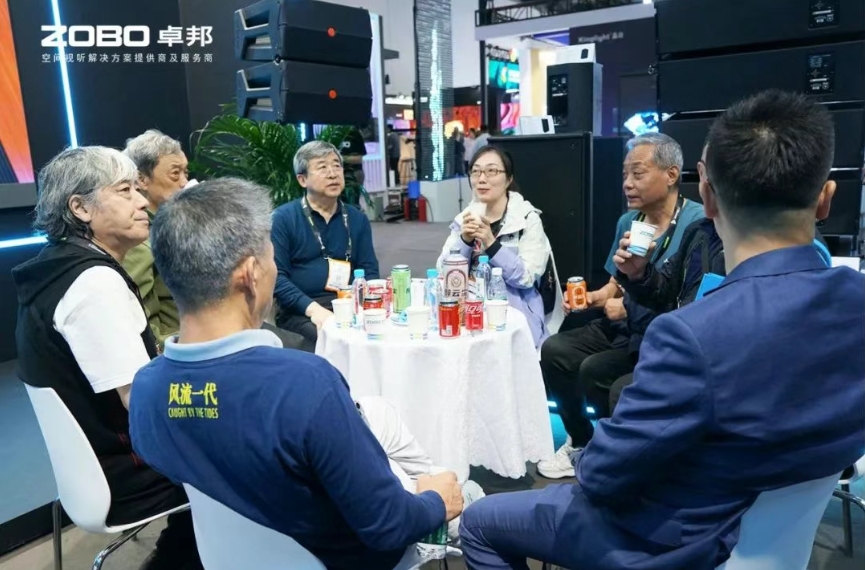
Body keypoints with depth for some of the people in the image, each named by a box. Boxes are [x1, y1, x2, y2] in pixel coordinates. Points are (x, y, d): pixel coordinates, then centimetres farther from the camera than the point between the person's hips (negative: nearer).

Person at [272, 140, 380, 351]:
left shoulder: (358, 219, 13)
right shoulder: (283, 218, 0)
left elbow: (370, 272, 10)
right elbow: (276, 275, -7)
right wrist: (313, 308, -20)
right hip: (300, 311, -3)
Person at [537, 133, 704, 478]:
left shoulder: (697, 223, -16)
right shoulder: (628, 221, 8)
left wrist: (629, 307, -17)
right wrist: (591, 297, -3)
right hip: (621, 327, 7)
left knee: (595, 371, -26)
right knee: (554, 350, -12)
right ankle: (581, 441, 9)